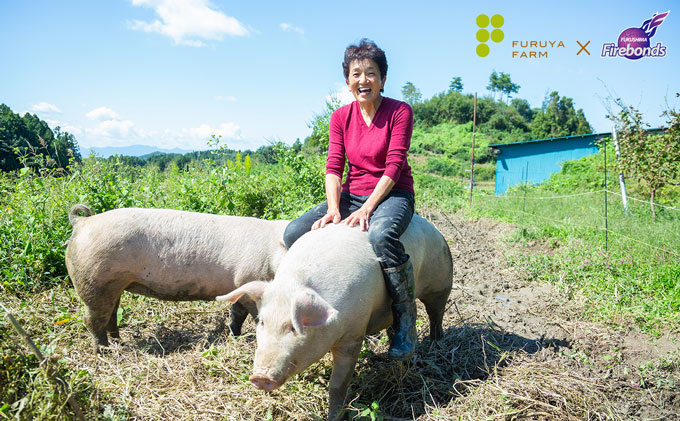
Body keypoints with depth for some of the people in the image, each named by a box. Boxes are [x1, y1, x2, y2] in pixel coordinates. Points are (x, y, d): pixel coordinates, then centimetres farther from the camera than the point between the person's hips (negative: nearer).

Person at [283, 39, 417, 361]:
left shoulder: (400, 111, -6)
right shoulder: (340, 117, 6)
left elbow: (394, 166, -14)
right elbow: (333, 167, -2)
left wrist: (367, 209, -24)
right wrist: (333, 209, -19)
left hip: (392, 194, -4)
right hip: (352, 194, 5)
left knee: (381, 236, -39)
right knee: (294, 233, -16)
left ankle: (405, 321, -21)